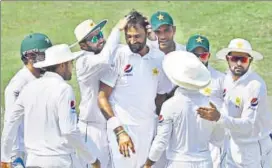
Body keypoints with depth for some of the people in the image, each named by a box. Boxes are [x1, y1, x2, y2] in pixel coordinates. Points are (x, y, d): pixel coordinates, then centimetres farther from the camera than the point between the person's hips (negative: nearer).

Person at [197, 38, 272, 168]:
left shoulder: (255, 85, -25)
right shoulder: (228, 78, -2)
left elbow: (248, 124, -30)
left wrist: (218, 117, -42)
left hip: (254, 147, -6)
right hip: (235, 143, 7)